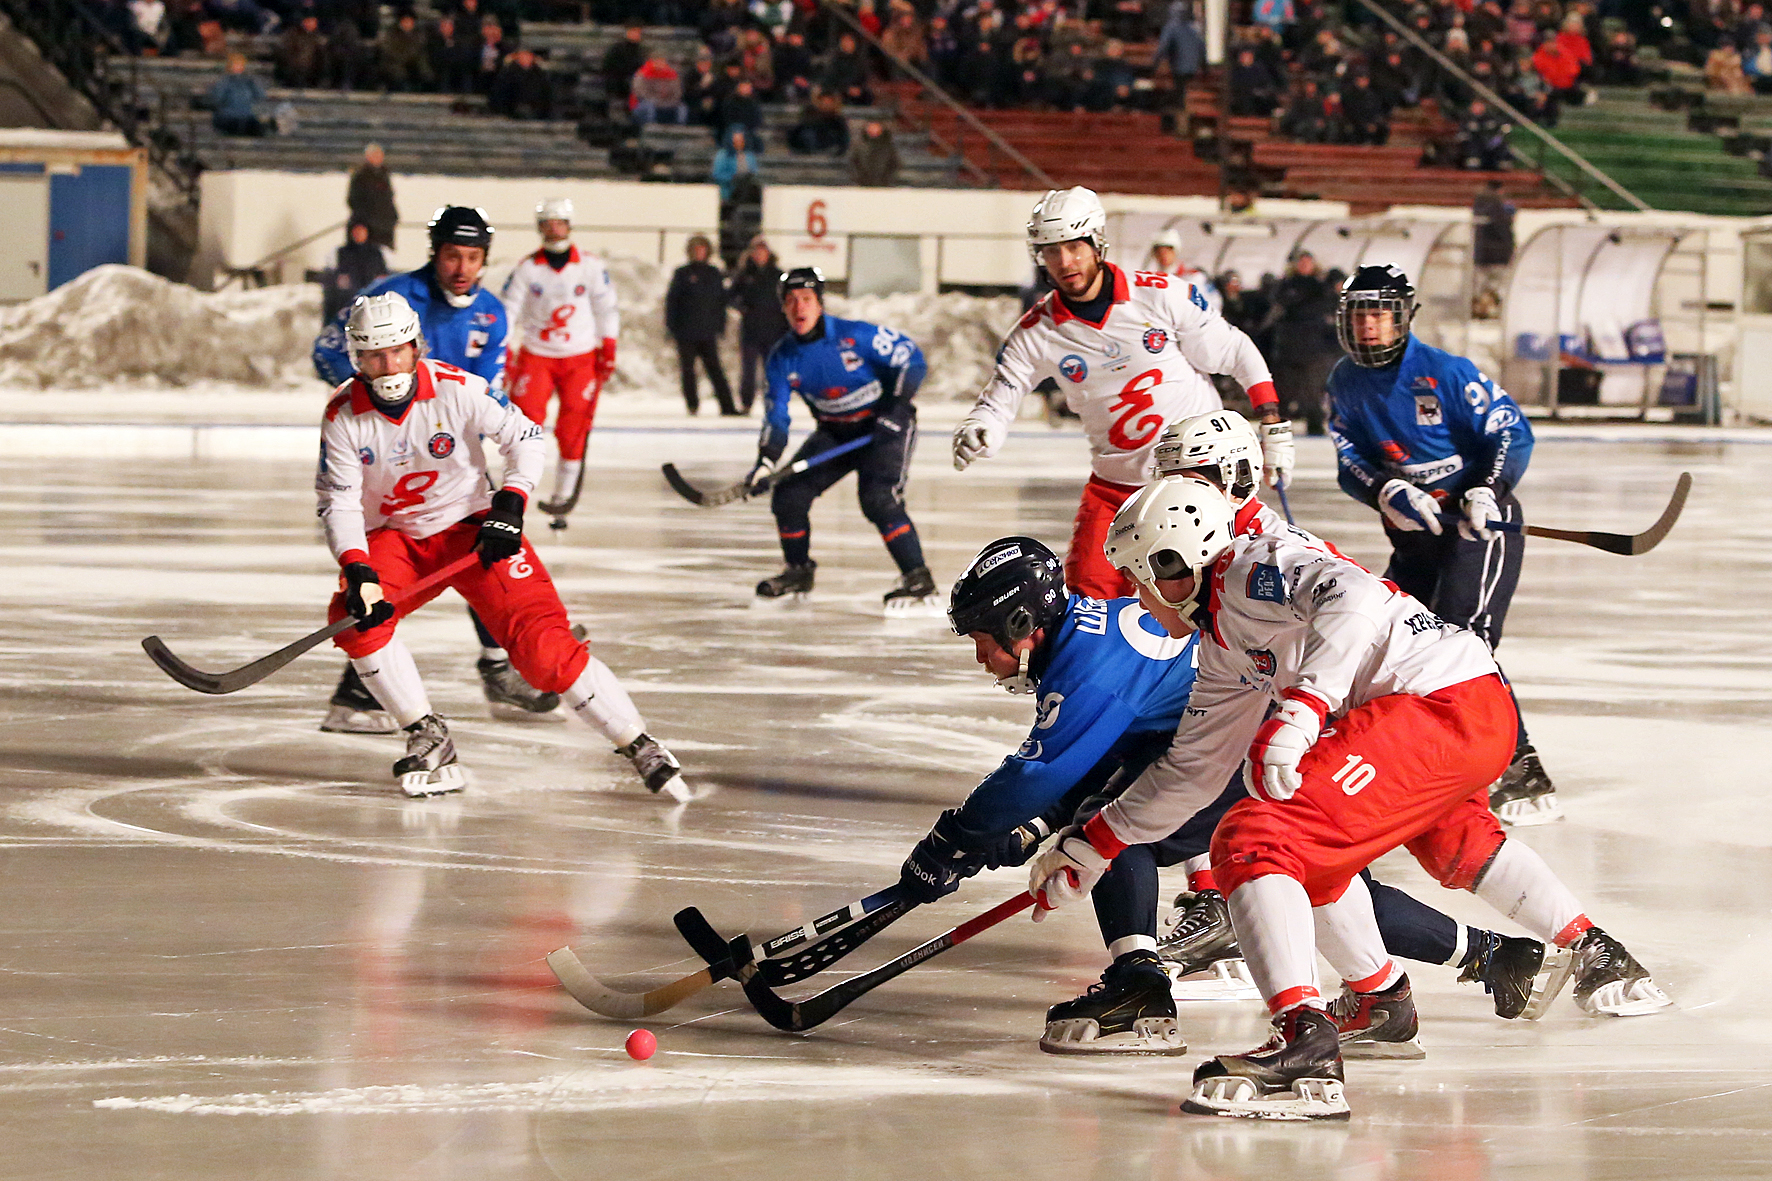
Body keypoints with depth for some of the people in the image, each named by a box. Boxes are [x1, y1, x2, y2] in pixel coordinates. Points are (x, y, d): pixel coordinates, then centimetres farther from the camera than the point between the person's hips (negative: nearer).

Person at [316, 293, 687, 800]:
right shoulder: (343, 416, -13)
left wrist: (510, 505, -22)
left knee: (541, 644, -17)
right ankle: (427, 739, -11)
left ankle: (640, 747, -8)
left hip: (472, 527, -3)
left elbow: (524, 438, -8)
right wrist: (356, 570, -27)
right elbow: (337, 502, -12)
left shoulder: (456, 389, -19)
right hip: (394, 537, 3)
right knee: (352, 616, -25)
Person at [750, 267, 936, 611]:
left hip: (885, 426, -6)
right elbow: (776, 415, -3)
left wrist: (897, 409, -26)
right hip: (834, 433, 6)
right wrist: (766, 460, -19)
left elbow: (911, 357, -17)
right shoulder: (781, 359, -6)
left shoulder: (854, 336, -22)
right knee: (788, 494, -2)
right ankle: (798, 573, 20)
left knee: (878, 499, -26)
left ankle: (919, 581, -21)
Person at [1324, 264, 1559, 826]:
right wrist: (1388, 492, -20)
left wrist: (1488, 490, -29)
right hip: (1416, 533, 8)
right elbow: (1350, 462, 0)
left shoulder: (1445, 373, -14)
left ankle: (1524, 777, -23)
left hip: (1482, 523, -8)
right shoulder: (1345, 382, 6)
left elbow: (1512, 431, -13)